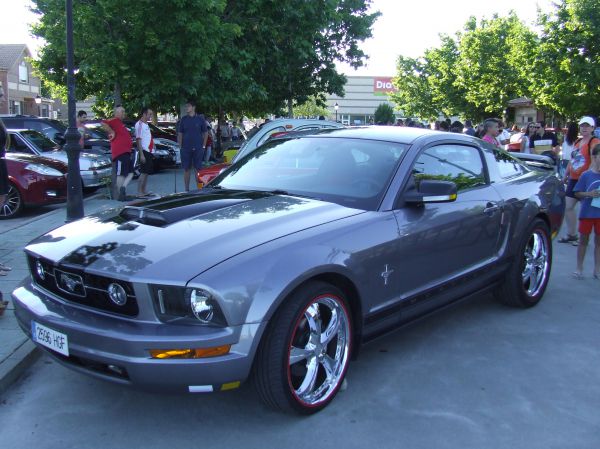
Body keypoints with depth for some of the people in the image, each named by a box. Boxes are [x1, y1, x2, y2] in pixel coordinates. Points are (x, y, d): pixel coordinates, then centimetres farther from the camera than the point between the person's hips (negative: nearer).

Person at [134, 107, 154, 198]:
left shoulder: (146, 124, 17)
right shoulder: (139, 124, -12)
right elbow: (138, 140, -17)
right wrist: (141, 154, -21)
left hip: (149, 152, 9)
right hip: (144, 151, -9)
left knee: (147, 172, 12)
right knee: (143, 172, -10)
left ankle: (144, 191, 18)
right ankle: (139, 193, -9)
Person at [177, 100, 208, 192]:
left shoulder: (200, 119, 2)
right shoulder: (184, 119, 6)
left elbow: (205, 133, 7)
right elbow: (180, 134, 10)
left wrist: (203, 146, 0)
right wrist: (180, 146, 2)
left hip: (198, 148, -1)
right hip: (186, 148, 1)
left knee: (198, 169, 2)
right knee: (186, 169, 3)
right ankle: (186, 189, 11)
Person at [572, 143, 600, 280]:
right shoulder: (586, 175, -5)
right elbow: (577, 193, -2)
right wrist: (589, 194, -19)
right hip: (587, 212, -2)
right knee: (583, 239, 6)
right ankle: (579, 268, 15)